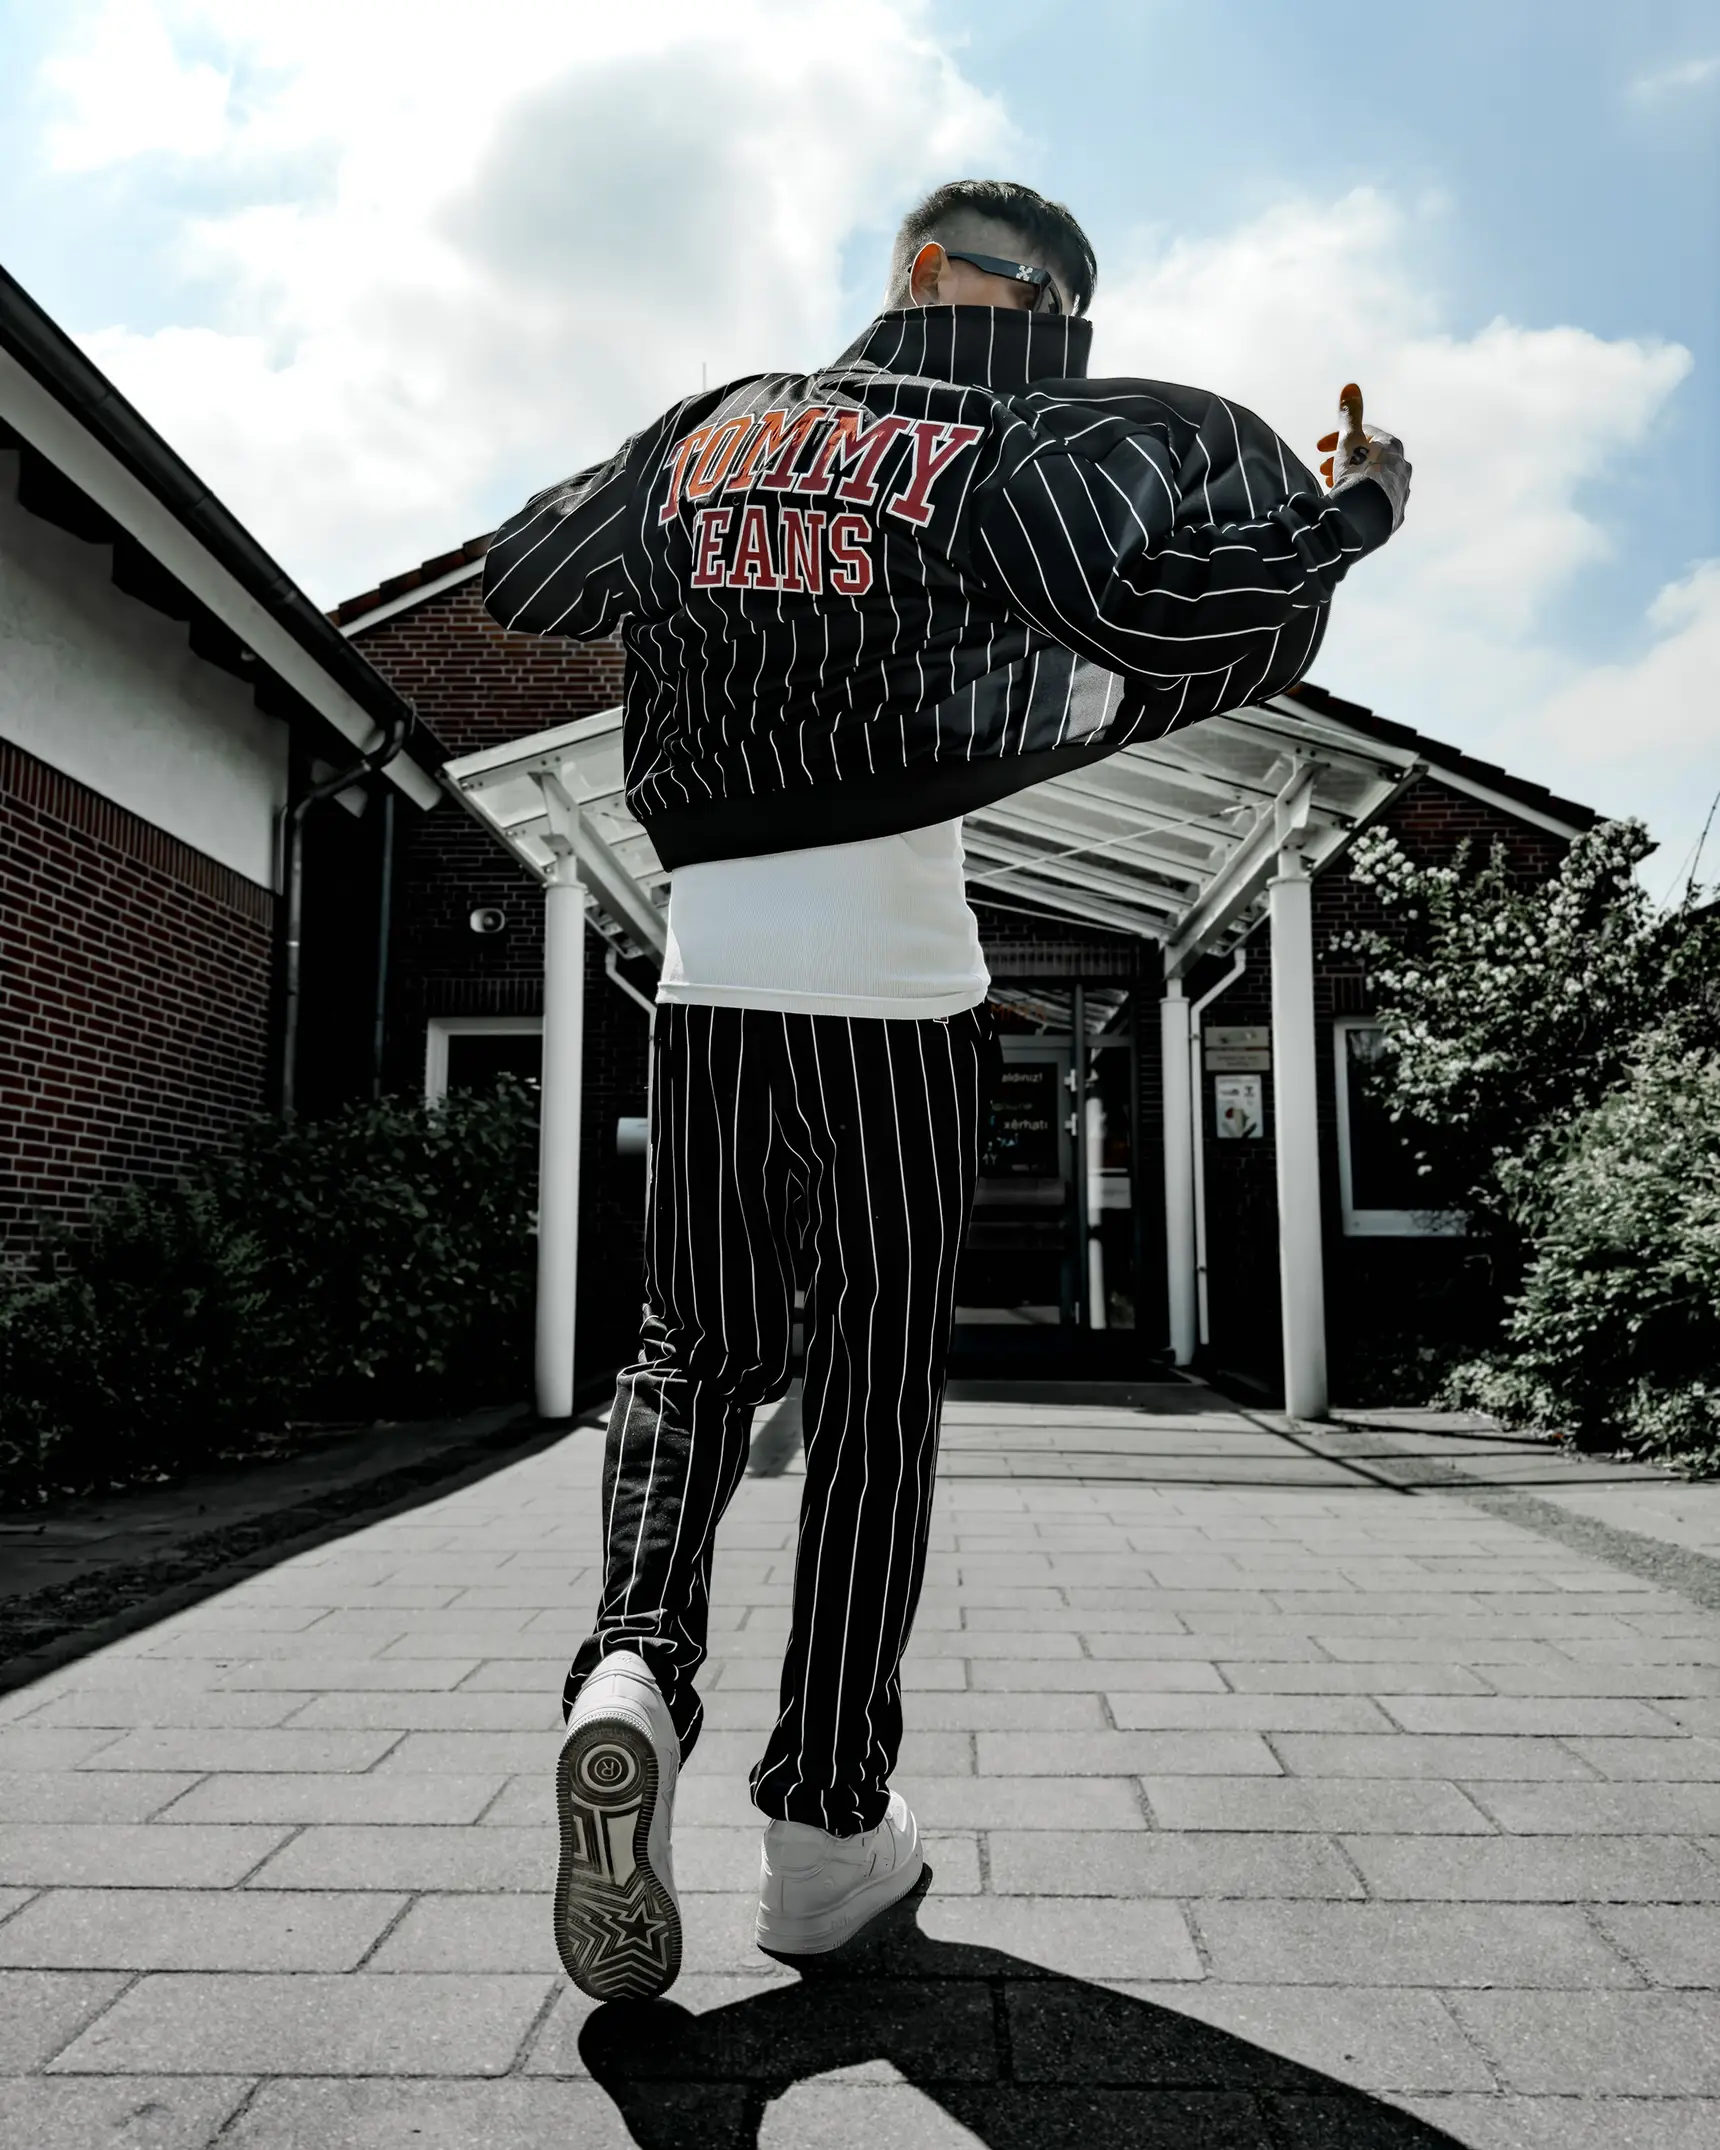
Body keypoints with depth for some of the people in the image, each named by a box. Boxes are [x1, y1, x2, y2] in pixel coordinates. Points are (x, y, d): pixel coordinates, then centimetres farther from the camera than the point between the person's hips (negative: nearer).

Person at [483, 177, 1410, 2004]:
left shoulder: (704, 431, 15)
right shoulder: (1014, 450, 2)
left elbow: (517, 581, 27)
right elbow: (1170, 616, -15)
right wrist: (1353, 518, 1)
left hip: (706, 959, 4)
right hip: (892, 972, -3)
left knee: (698, 1349, 16)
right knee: (877, 1387, 6)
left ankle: (632, 1666, -7)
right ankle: (826, 1826, 14)